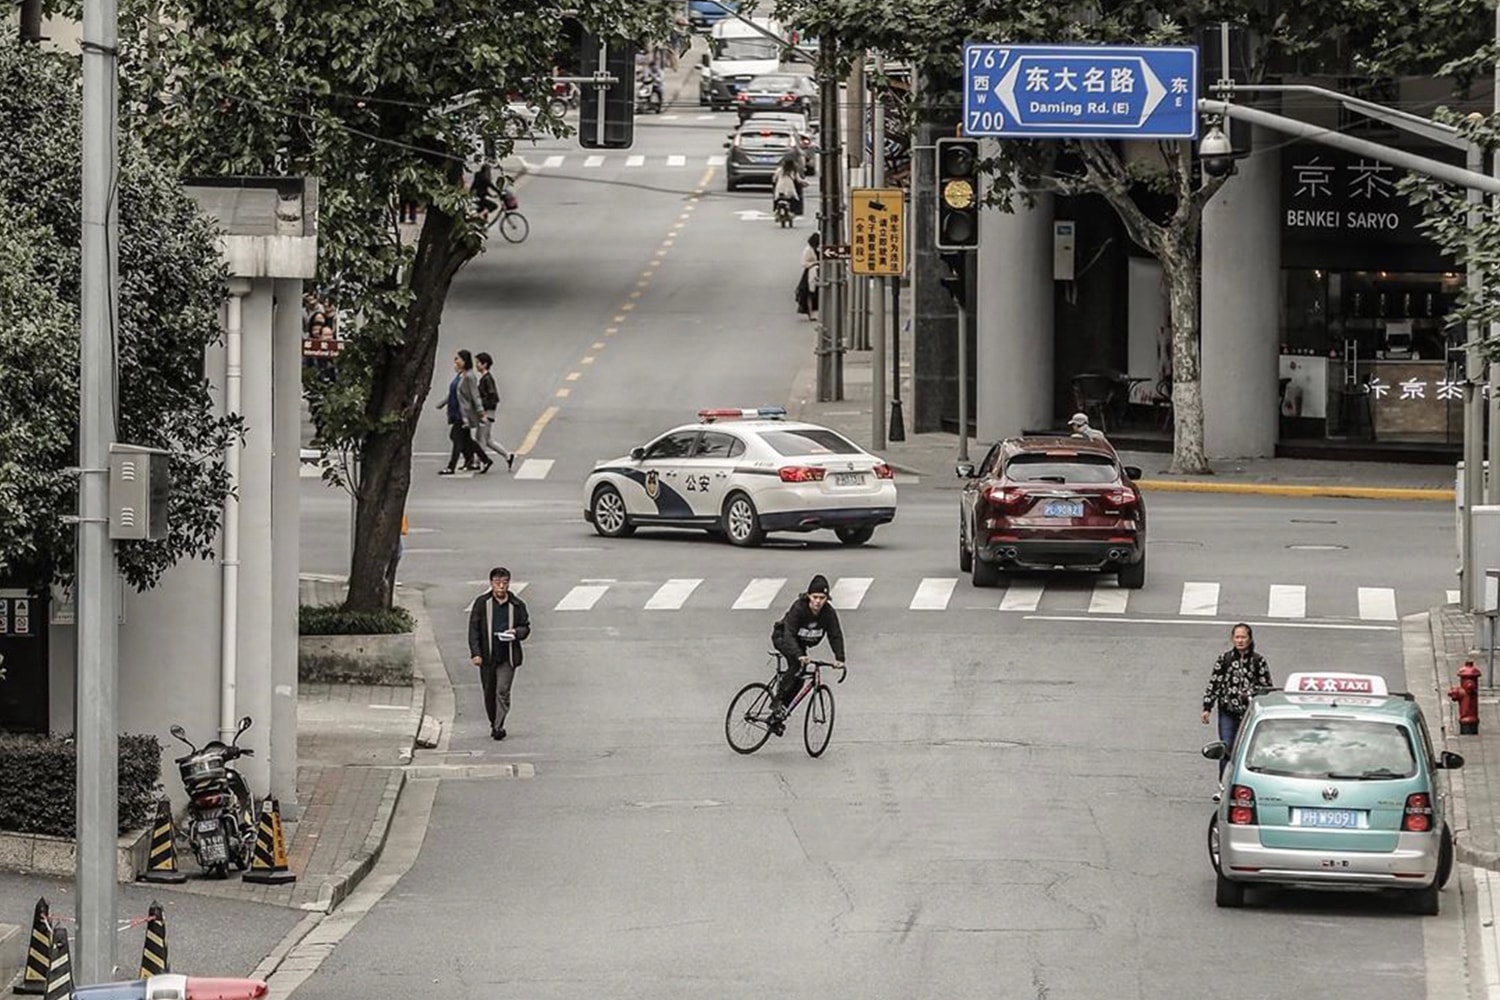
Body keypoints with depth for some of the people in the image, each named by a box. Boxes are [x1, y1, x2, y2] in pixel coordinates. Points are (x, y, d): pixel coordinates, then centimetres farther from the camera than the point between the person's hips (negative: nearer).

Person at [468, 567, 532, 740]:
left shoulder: (517, 605, 3)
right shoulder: (481, 603, 1)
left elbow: (526, 627, 11)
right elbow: (474, 628, 0)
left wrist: (516, 632, -13)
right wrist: (475, 653, -9)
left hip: (507, 656, -1)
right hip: (487, 656, 1)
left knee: (502, 691, -12)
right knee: (489, 693, 9)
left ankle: (499, 726, -12)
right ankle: (494, 724, 25)